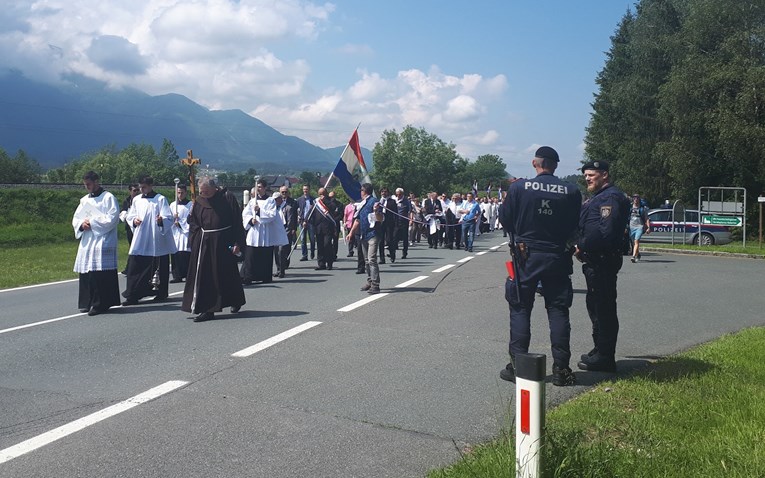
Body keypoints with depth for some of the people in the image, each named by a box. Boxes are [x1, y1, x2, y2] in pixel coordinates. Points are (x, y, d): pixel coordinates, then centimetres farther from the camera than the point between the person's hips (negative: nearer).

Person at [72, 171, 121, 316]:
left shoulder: (108, 198, -2)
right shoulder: (84, 200, 18)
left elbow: (112, 219, -11)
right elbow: (75, 219, 16)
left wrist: (92, 222, -11)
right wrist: (82, 224, -6)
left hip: (103, 242, -7)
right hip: (87, 242, 7)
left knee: (100, 273, -10)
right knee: (86, 273, 6)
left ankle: (100, 304, -6)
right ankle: (88, 303, 14)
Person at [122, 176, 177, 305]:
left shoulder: (160, 199, -4)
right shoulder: (137, 200, 10)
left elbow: (168, 218, -11)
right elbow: (129, 216, 17)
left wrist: (161, 221, -33)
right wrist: (134, 220, -6)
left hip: (157, 241, -3)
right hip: (140, 241, 4)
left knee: (159, 269, 5)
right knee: (135, 267, -5)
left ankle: (161, 293, 21)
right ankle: (132, 296, -3)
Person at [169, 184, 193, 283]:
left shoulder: (190, 205, 0)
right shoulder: (173, 205, 13)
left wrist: (180, 223, -9)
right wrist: (173, 218, -9)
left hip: (186, 233, -4)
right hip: (175, 233, 4)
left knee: (186, 255, -7)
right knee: (175, 255, 0)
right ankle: (177, 276, 6)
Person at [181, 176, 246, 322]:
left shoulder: (227, 198, -6)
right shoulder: (199, 201, 6)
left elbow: (237, 221, -6)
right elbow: (193, 223, 13)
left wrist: (237, 243, -11)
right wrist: (195, 240, -1)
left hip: (224, 243, -3)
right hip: (204, 244, 4)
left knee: (228, 274, 7)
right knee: (205, 276, -1)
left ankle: (236, 301, 29)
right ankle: (207, 310, 4)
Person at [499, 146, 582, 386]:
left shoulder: (519, 188, -8)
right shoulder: (572, 192, -4)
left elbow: (505, 221, 0)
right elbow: (575, 227, 4)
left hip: (526, 256, -1)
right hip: (558, 257, 1)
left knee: (520, 309, 7)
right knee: (558, 310, 9)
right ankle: (561, 368, 11)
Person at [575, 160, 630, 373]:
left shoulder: (610, 197, -15)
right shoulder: (599, 197, 20)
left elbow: (605, 231, -26)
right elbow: (585, 226, 22)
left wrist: (582, 247, -16)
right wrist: (582, 247, 6)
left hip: (602, 261, -11)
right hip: (596, 261, 11)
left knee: (603, 308, -6)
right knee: (596, 305, 18)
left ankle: (604, 358, 0)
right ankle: (600, 351, 29)